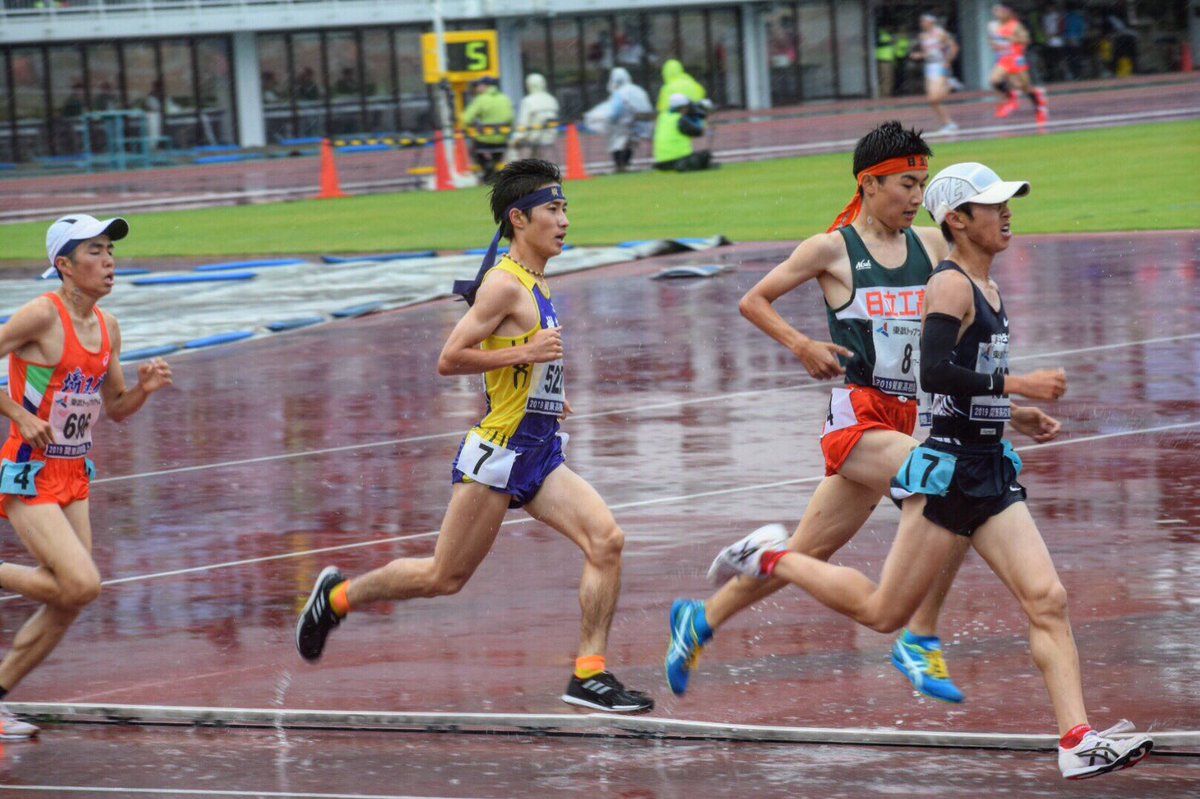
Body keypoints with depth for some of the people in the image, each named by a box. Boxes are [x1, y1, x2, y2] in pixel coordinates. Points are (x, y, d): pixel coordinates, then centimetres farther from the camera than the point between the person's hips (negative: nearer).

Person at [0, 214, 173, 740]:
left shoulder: (107, 327, 7)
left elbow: (116, 409, 15)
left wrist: (145, 388, -4)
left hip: (73, 478, 8)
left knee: (67, 606, 6)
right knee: (82, 585, -21)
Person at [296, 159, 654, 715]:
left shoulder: (535, 284, 15)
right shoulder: (505, 284, -14)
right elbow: (449, 360, -17)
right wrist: (525, 354, -20)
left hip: (540, 455, 8)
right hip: (498, 453, -8)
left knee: (606, 541, -9)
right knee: (444, 577, 1)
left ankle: (589, 676, -7)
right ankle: (339, 596, 23)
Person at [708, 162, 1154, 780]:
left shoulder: (985, 289, 16)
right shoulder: (950, 284, -12)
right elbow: (934, 373, -25)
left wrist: (1012, 416, 15)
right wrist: (1017, 385, -24)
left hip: (991, 474, 8)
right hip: (948, 472, -8)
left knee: (1047, 600, -6)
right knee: (884, 612, 2)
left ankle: (1078, 741, -12)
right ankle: (770, 559, 21)